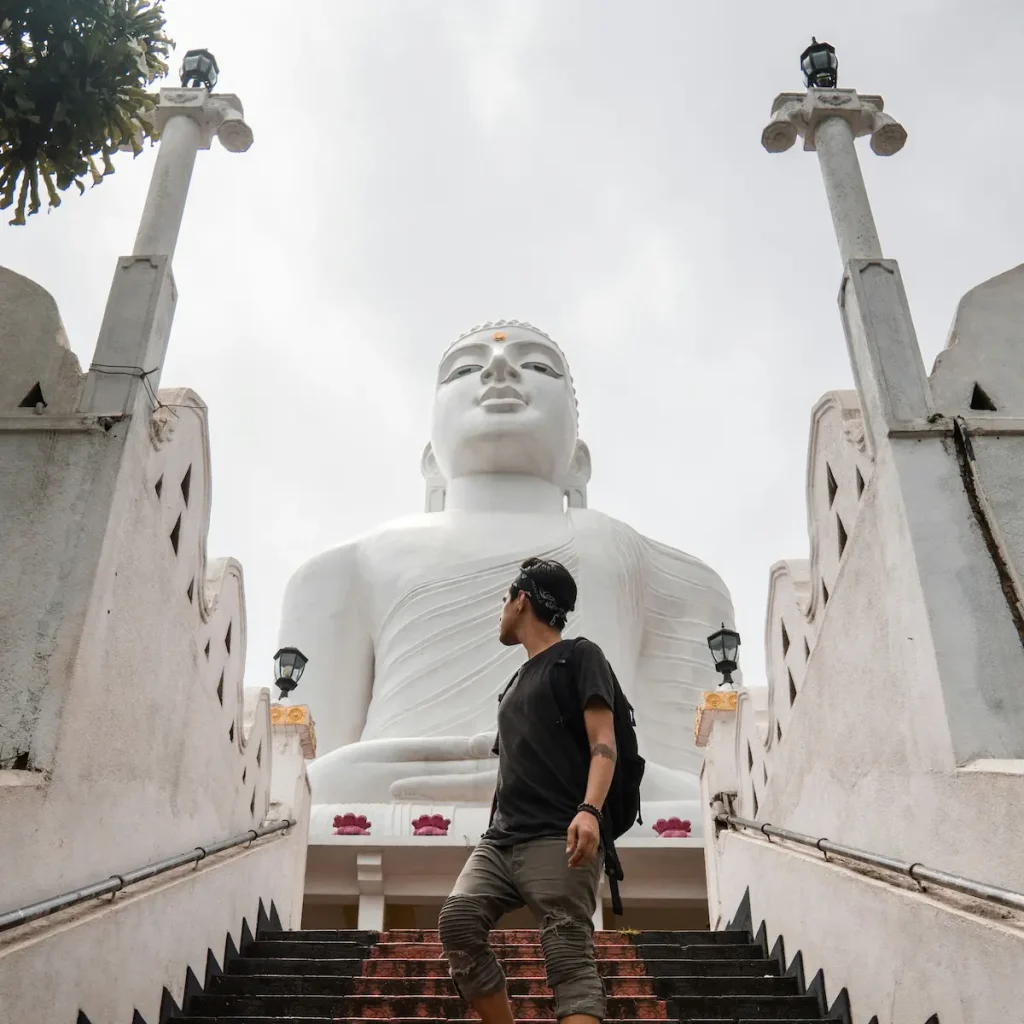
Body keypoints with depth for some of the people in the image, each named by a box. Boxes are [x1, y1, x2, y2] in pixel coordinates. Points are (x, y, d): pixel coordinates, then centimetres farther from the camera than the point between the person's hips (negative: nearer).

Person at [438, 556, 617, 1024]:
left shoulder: (579, 656, 3)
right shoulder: (517, 681, 27)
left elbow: (603, 741, -9)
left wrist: (589, 810, -25)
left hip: (559, 839, -7)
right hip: (500, 839, 7)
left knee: (569, 957, -15)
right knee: (457, 919, -15)